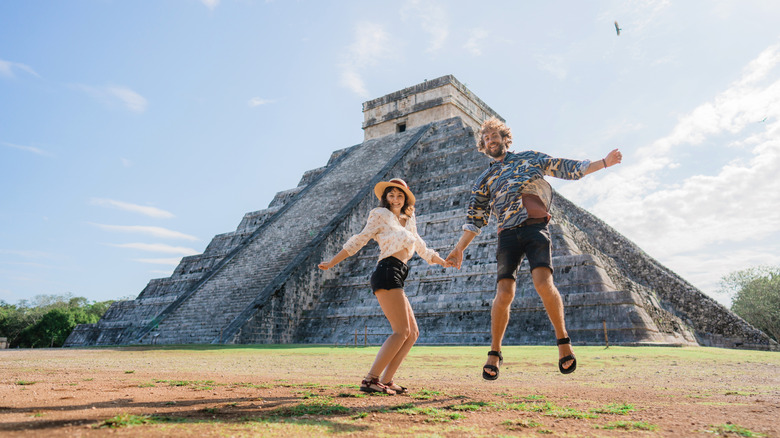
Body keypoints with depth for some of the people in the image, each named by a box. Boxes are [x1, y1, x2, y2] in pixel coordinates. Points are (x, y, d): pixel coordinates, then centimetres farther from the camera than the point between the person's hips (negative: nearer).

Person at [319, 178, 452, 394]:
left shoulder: (408, 222, 27)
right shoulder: (380, 214, 7)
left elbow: (421, 248, 38)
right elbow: (359, 240, 5)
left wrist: (444, 262, 39)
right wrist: (331, 263, 2)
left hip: (396, 279, 8)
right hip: (387, 272, -8)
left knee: (413, 333, 6)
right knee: (402, 331, -16)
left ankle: (385, 381, 5)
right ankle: (370, 380, -17)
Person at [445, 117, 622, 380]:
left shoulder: (530, 158, 21)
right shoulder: (485, 180, 23)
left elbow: (567, 168, 19)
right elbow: (476, 218, 20)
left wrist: (603, 163, 11)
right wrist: (460, 248, 12)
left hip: (536, 228, -1)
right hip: (508, 234, 1)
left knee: (543, 283, -24)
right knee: (504, 293, -13)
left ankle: (563, 339, -2)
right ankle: (495, 352, 4)